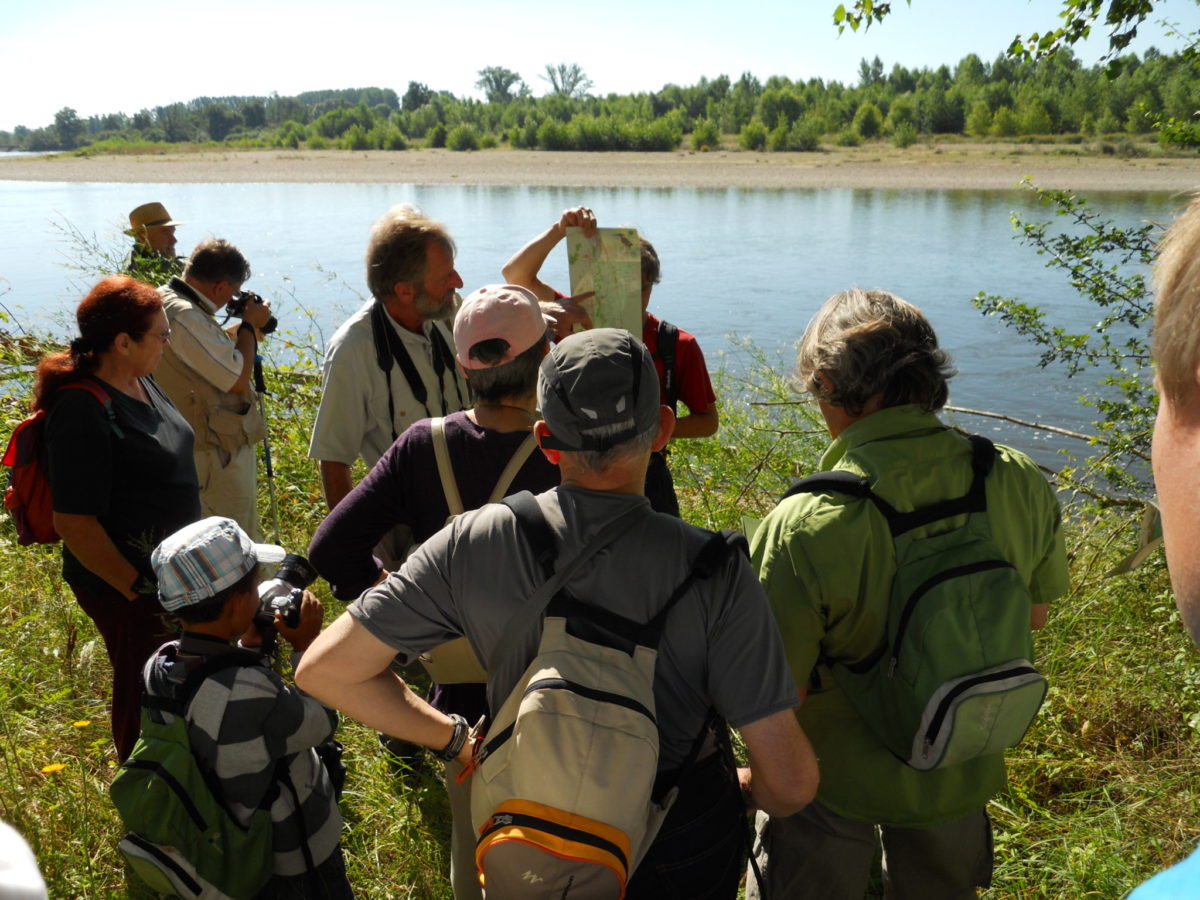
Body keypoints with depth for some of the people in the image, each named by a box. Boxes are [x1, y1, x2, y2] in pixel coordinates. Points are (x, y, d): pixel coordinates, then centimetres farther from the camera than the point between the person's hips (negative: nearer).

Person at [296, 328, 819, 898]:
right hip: (682, 847, -1)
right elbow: (789, 782, -23)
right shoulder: (714, 571, -26)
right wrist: (742, 788, 1)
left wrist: (456, 738, -3)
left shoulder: (472, 544, -20)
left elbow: (324, 669, -14)